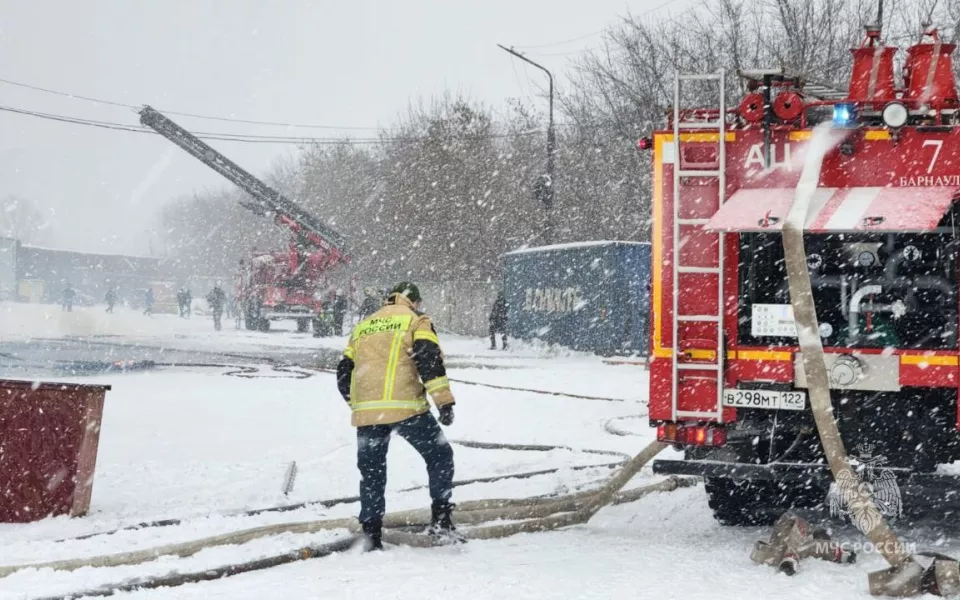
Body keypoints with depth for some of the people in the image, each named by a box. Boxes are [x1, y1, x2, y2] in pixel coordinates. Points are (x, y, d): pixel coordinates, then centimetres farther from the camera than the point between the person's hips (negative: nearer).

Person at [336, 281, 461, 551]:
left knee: (371, 473, 14)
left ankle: (371, 536, 13)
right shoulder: (416, 321, 9)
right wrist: (444, 401, -9)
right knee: (440, 456, 10)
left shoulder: (362, 327, 24)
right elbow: (429, 359, -7)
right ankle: (441, 521, 2)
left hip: (366, 411, 4)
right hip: (406, 407, -4)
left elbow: (344, 374, 22)